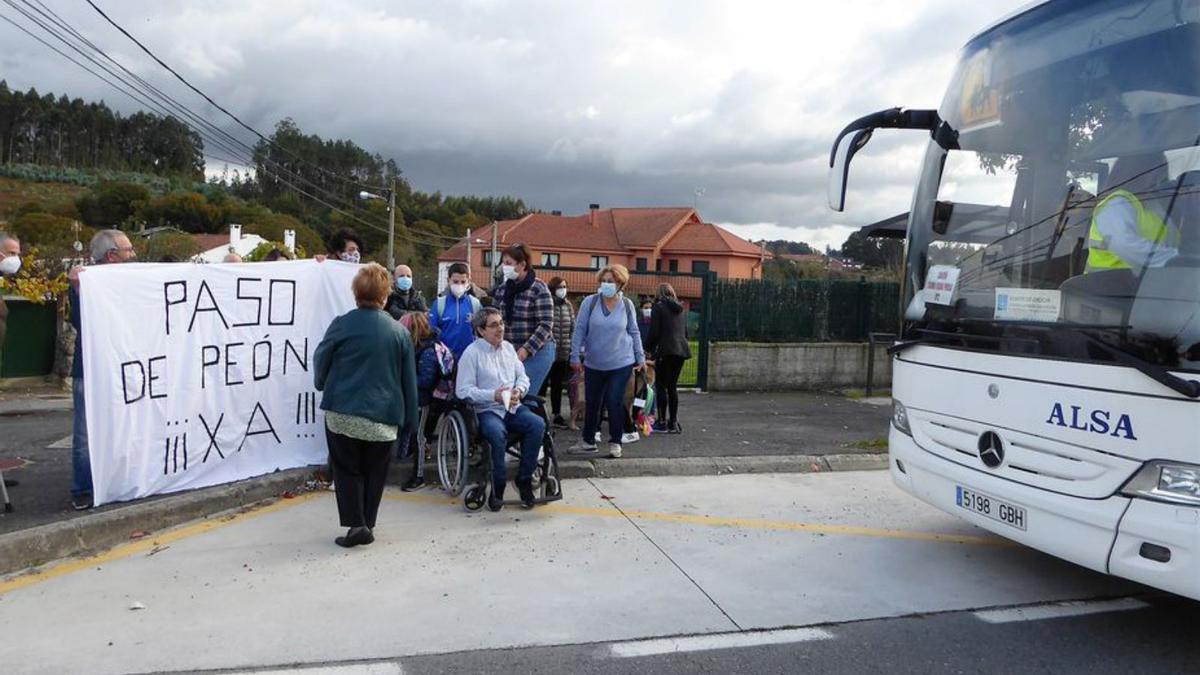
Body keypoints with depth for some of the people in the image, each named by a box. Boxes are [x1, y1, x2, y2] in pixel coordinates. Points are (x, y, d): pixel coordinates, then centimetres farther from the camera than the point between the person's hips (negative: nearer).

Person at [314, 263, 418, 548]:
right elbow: (409, 381, 3)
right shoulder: (399, 332, 0)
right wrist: (409, 420, 11)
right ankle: (367, 525, 19)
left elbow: (321, 361, 7)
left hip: (343, 413, -2)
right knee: (374, 472, 15)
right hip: (383, 417, 2)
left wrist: (322, 384, 29)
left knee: (348, 470, 10)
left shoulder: (342, 325, -7)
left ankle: (356, 524, 0)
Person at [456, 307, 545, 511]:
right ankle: (498, 486, -18)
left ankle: (524, 479, -11)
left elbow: (523, 377, 20)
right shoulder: (472, 353, -4)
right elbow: (463, 390, -10)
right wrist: (493, 395, -20)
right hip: (486, 411, -5)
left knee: (538, 424, -24)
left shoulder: (508, 348, 16)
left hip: (513, 408, 5)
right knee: (497, 432, -37)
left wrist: (519, 390, -4)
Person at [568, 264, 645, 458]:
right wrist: (575, 356, -4)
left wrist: (640, 357, 9)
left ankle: (615, 442, 13)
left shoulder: (627, 304, -1)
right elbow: (579, 330, -1)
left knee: (615, 402, -2)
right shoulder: (590, 302, -5)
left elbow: (634, 332, 9)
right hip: (594, 364, 1)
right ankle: (588, 441, 26)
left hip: (621, 363, -1)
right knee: (592, 403, 11)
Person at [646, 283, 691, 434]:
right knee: (673, 386, 11)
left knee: (661, 386, 1)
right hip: (681, 349, 6)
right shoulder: (681, 309, 16)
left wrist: (648, 348, 5)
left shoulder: (658, 307, -3)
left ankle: (662, 421, 0)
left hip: (666, 351, -6)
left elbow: (654, 332, -7)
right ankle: (673, 422, 11)